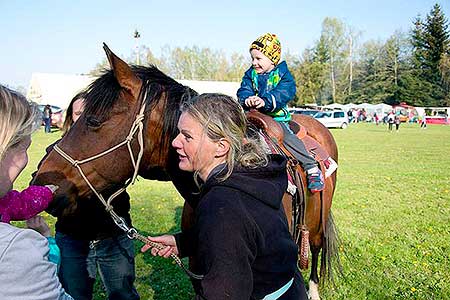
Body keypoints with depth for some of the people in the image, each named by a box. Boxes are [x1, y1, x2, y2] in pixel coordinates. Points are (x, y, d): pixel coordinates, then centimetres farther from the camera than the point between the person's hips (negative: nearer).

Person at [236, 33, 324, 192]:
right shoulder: (250, 74, 11)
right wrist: (247, 99, -27)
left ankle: (312, 169, -16)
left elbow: (283, 94, -18)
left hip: (276, 116, -4)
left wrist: (265, 101, -36)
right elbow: (244, 90, -1)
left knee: (287, 137, -23)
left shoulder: (282, 74, -2)